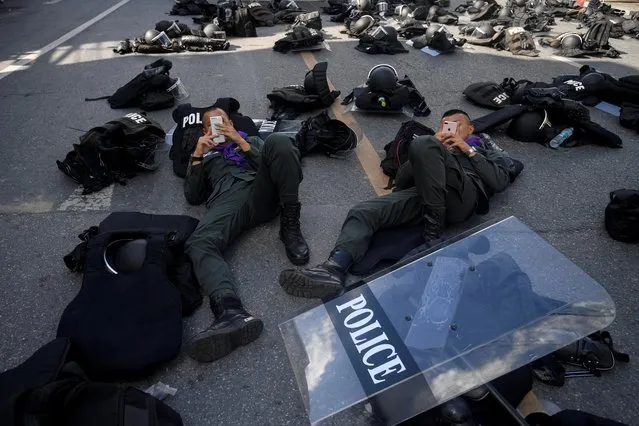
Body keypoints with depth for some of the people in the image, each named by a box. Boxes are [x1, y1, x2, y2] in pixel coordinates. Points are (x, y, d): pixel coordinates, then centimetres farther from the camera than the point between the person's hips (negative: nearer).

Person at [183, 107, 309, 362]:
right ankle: (231, 312, -58)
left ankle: (290, 226, -24)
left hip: (261, 192, 1)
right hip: (227, 199, 0)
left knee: (278, 142, -29)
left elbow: (273, 163, 16)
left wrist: (242, 143, 8)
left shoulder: (252, 140, 38)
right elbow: (193, 197, 21)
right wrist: (197, 156, 13)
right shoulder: (204, 155, 38)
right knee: (199, 243, -34)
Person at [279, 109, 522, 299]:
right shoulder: (436, 144, 40)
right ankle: (334, 270, -46)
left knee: (421, 145, -30)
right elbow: (401, 180, 21)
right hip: (428, 196, 4)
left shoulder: (487, 150, 35)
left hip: (463, 195, -3)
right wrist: (434, 146, 13)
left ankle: (433, 235, -25)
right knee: (363, 213, -21)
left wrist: (469, 151, 11)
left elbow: (500, 182, 11)